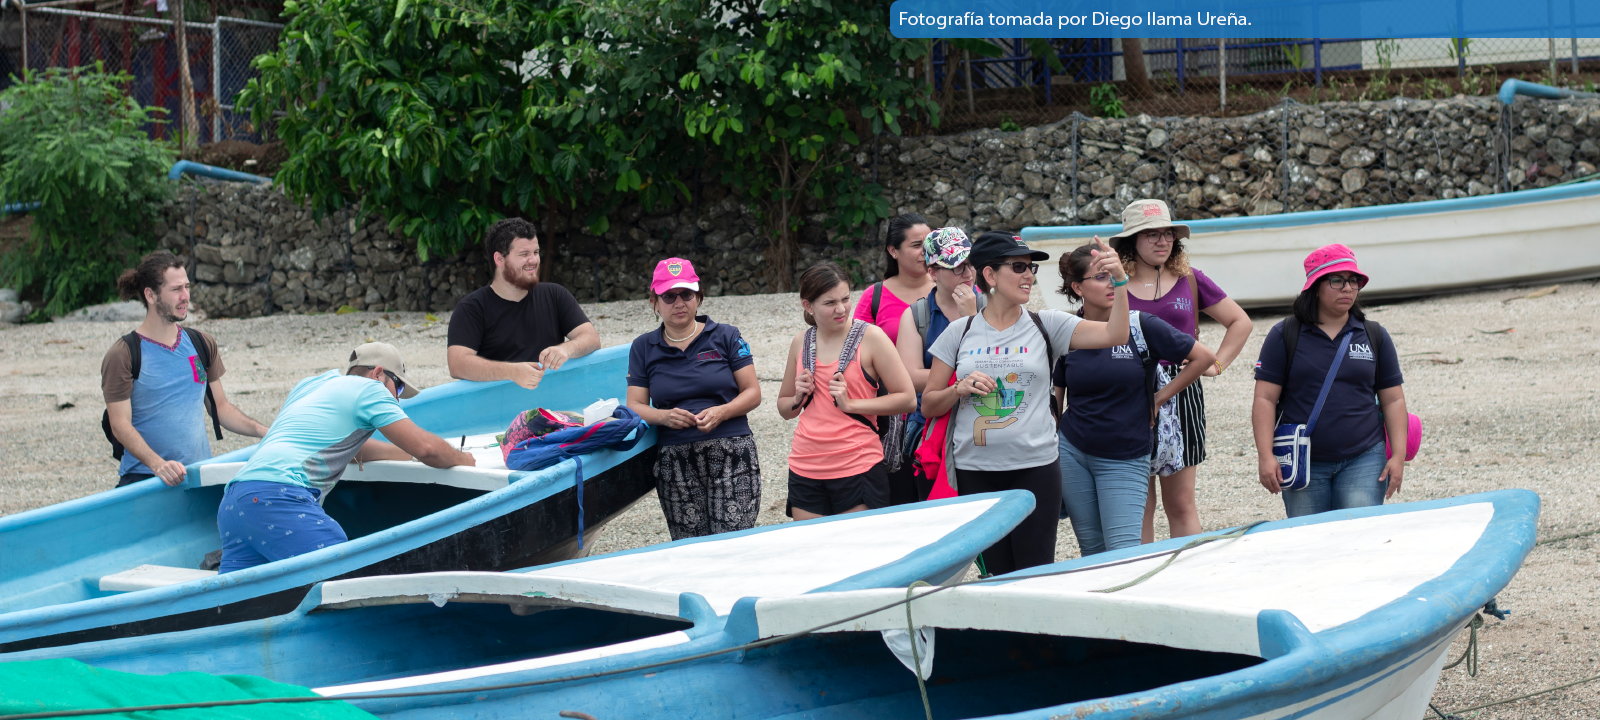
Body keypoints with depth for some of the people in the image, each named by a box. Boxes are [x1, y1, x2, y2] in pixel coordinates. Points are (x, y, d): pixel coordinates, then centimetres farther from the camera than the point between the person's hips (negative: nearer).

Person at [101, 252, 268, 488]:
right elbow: (120, 424, -7)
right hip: (143, 477, -4)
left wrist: (266, 432, 7)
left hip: (201, 475, 4)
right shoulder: (122, 355, -2)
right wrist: (157, 464, -22)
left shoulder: (203, 344, 15)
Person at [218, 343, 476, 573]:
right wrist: (462, 459, 24)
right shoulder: (369, 388, 8)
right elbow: (427, 448, 4)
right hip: (277, 495, -9)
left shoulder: (309, 385, 32)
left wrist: (405, 454, 50)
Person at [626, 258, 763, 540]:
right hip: (675, 462, 2)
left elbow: (752, 392, 6)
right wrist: (664, 416, -12)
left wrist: (721, 412, -13)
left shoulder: (726, 337, 8)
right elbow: (635, 406, 9)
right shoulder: (643, 348, 13)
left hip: (732, 456, -2)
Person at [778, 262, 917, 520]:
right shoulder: (801, 343, 10)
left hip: (856, 467, -4)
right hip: (805, 468, 4)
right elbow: (785, 408, 22)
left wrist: (850, 404, -13)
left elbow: (907, 399, -7)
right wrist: (798, 398, 0)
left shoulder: (870, 337, -5)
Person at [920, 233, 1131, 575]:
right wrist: (960, 389, -8)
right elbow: (928, 404, 10)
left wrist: (1119, 281, -17)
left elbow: (1115, 334, -6)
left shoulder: (1046, 325, 4)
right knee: (994, 577, 4)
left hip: (1035, 469, -1)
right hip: (975, 473, 1)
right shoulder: (960, 333, 7)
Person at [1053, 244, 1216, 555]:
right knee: (1092, 551, 8)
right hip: (1072, 454, 2)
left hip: (1125, 458, -2)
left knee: (1124, 554, -13)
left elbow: (1204, 357, 0)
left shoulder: (1141, 326, -7)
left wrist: (1160, 398, 1)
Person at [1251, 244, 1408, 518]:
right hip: (1304, 465, -1)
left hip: (1363, 461, 1)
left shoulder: (1374, 336, 10)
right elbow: (1265, 399, -1)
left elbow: (1393, 400, 11)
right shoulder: (1285, 335, 2)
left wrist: (1399, 455, 1)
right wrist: (1266, 457, -10)